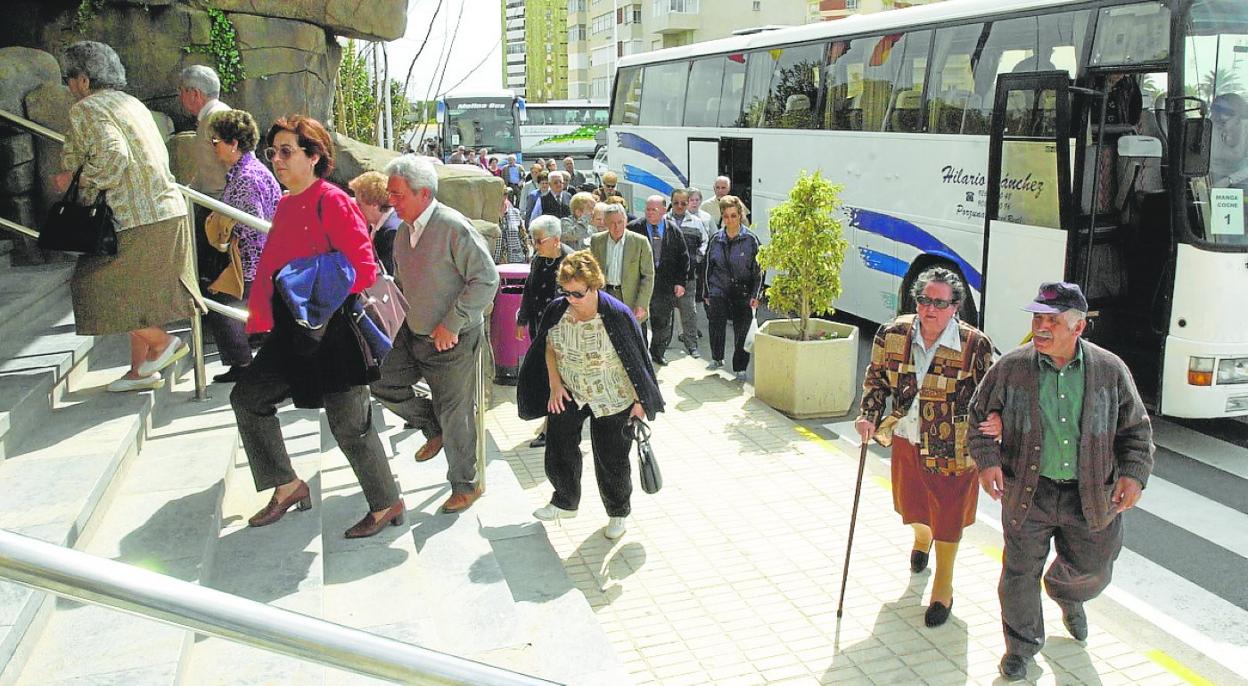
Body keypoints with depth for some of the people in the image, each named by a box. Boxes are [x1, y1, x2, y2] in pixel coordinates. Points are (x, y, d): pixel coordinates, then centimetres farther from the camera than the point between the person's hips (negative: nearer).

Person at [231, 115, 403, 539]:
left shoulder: (332, 203, -13)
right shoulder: (285, 205, 12)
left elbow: (363, 269, -18)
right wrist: (260, 315, 15)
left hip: (332, 331, -9)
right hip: (291, 333, 9)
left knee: (348, 425, -2)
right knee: (248, 397, 14)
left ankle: (387, 504, 17)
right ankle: (288, 487, 26)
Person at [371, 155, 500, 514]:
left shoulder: (454, 227, -21)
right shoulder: (404, 232, 6)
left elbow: (486, 279, -23)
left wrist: (451, 324, -22)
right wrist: (403, 316, 10)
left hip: (454, 341, -8)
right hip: (414, 335, 8)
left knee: (454, 416, 3)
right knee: (384, 384, 9)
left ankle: (465, 485, 23)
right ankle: (435, 430, 31)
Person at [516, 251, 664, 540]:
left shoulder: (617, 315, -24)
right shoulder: (557, 310, -11)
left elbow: (634, 361, -14)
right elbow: (549, 346, 7)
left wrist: (639, 402, -9)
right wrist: (554, 384, -2)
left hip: (612, 399, -4)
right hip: (568, 394, 4)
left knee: (611, 459, 5)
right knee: (558, 449, 7)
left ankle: (618, 513, 30)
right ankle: (565, 502, 33)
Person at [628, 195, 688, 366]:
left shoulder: (673, 230, 2)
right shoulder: (634, 228, -6)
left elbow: (683, 257, 6)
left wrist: (680, 282, 0)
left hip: (666, 285, 3)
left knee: (663, 323, 13)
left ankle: (657, 352, 32)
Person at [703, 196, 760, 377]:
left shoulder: (750, 239, -4)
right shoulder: (716, 239, 5)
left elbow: (758, 270, -1)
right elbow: (708, 268, 13)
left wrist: (755, 295, -7)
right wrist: (707, 293, 12)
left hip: (743, 293, -2)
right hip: (719, 292, 2)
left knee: (742, 332, 0)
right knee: (716, 328, 2)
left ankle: (740, 368, 14)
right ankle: (717, 359, 28)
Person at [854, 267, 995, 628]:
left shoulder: (975, 345, -17)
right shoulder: (892, 334, -8)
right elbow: (876, 379, 6)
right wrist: (869, 416, -6)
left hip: (953, 448, -3)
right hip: (906, 439, 4)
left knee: (948, 518, 9)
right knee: (911, 503, 24)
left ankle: (943, 590, 30)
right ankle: (921, 538, 61)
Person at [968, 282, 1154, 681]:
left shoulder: (1110, 370, -5)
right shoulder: (1010, 368, -8)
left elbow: (1136, 428, 6)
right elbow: (980, 416, 4)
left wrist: (1134, 474, -7)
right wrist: (987, 461, -10)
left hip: (1092, 495, 2)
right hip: (1027, 491, -1)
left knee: (1092, 569, 18)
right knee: (1021, 573, 6)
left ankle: (1067, 595, 55)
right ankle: (1022, 646, 28)